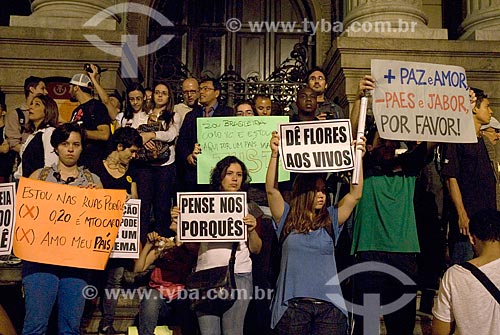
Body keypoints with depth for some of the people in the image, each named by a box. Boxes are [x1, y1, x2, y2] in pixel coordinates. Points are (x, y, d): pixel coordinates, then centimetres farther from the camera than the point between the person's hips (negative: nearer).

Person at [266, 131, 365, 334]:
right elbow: (271, 190, -5)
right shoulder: (287, 218, 6)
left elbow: (355, 195, 5)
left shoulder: (331, 220, 11)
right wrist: (275, 154, -14)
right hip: (293, 303, -2)